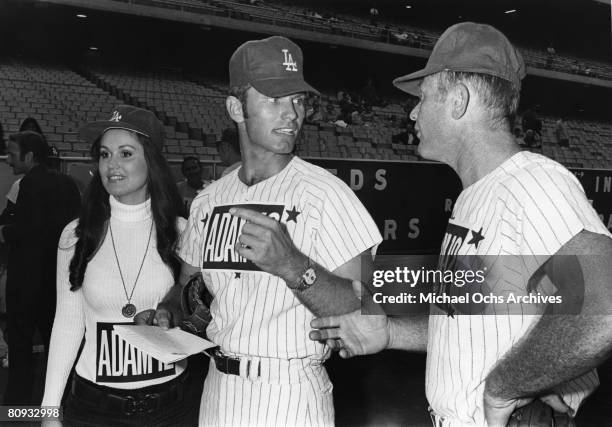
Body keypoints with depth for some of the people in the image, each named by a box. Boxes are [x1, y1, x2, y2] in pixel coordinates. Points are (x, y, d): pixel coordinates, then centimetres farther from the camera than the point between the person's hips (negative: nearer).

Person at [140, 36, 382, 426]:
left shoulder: (326, 193, -15)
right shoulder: (208, 202, 2)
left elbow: (363, 315, -18)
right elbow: (189, 287, 13)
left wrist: (292, 266, -32)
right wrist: (167, 314, -7)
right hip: (216, 394, 5)